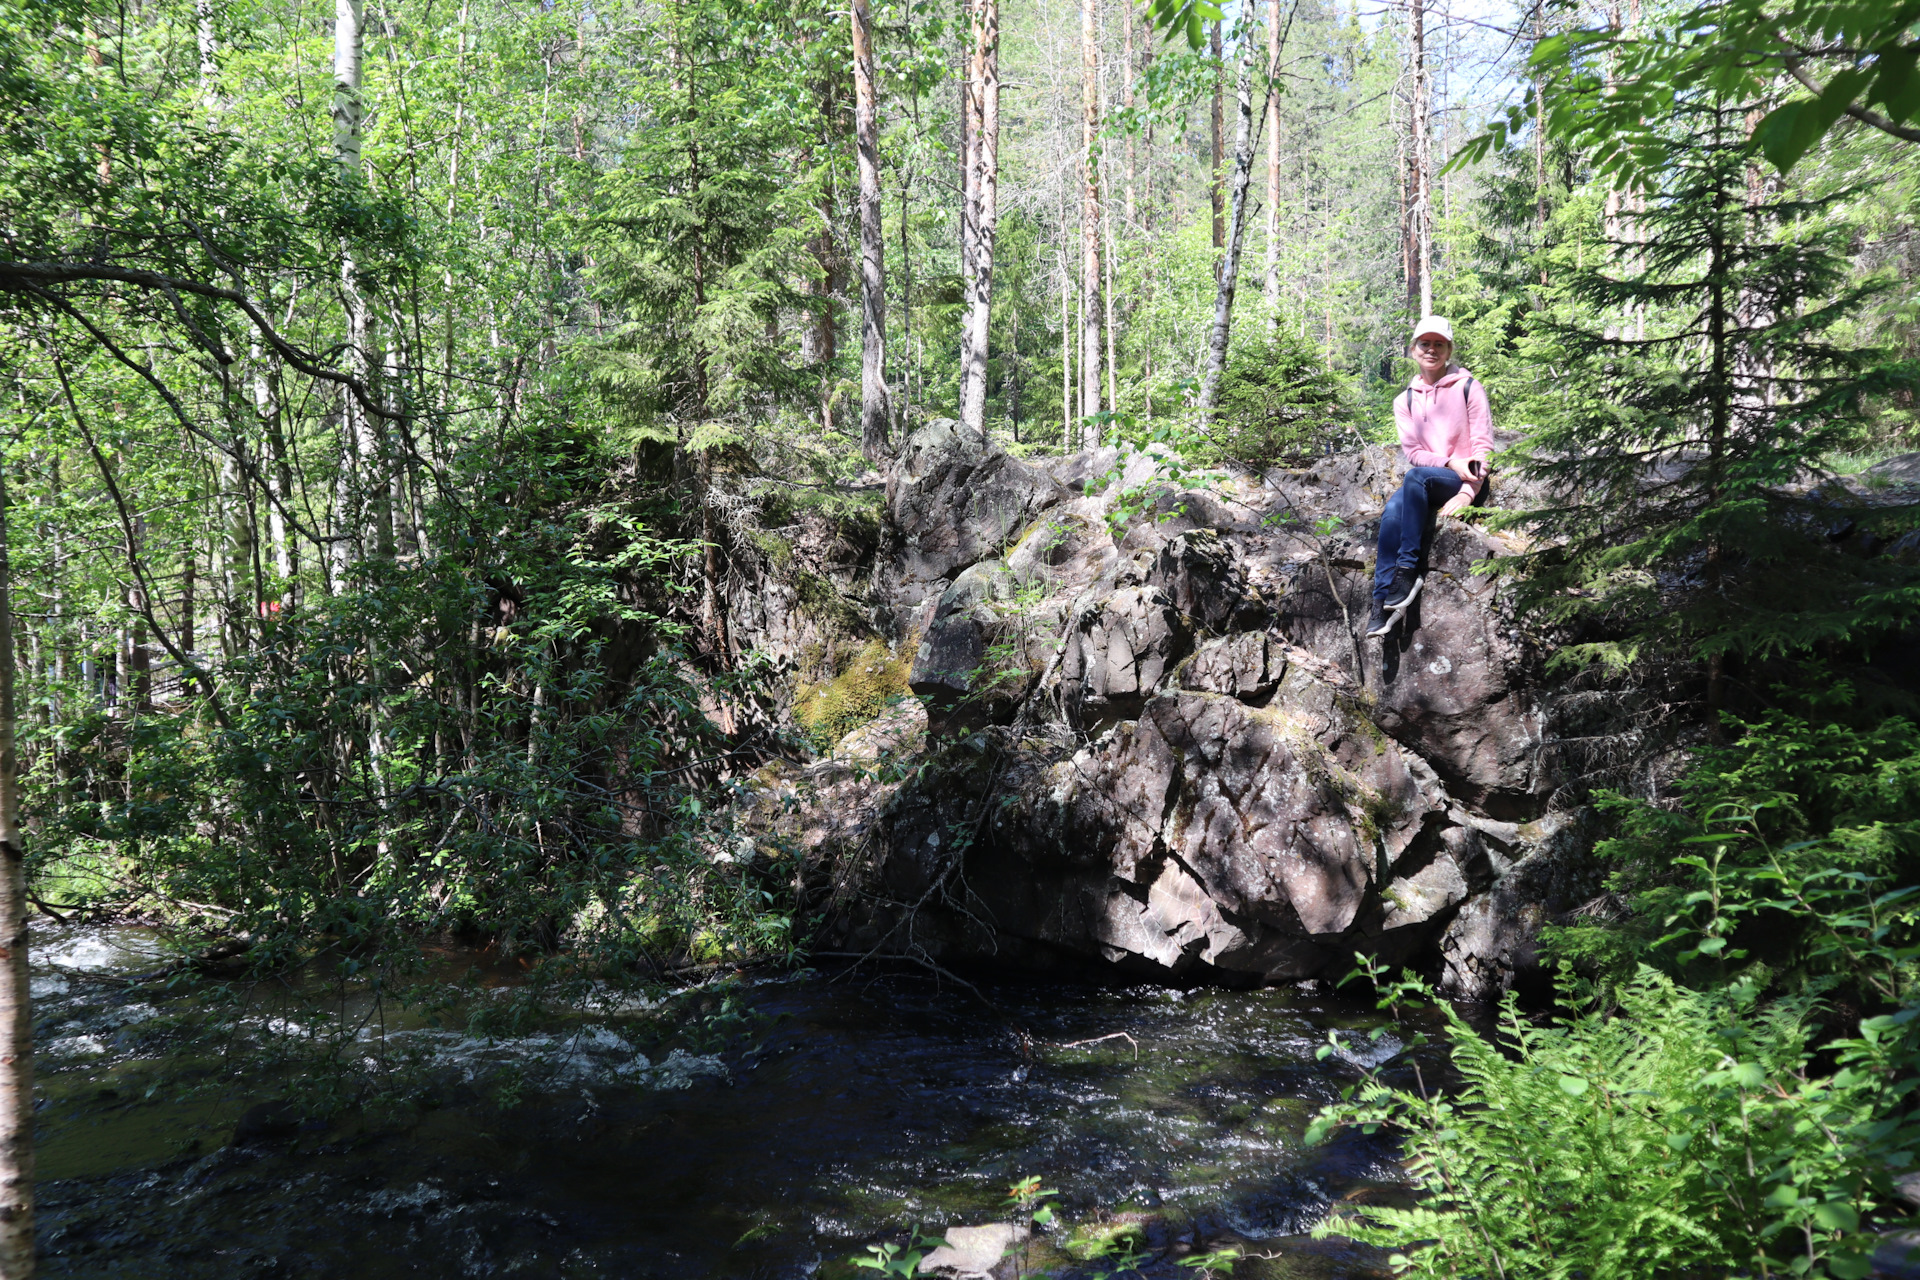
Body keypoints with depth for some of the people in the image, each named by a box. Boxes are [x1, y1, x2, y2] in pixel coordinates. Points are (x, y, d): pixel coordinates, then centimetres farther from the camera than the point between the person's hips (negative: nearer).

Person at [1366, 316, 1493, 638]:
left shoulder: (1468, 388, 1)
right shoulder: (1405, 400, 12)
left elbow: (1483, 446, -6)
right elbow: (1412, 452, 4)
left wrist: (1467, 493, -20)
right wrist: (1451, 463, -15)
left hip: (1466, 481, -3)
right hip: (1424, 486, 4)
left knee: (1415, 477, -34)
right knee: (1393, 510, -30)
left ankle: (1407, 569, -34)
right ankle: (1383, 600, -34)